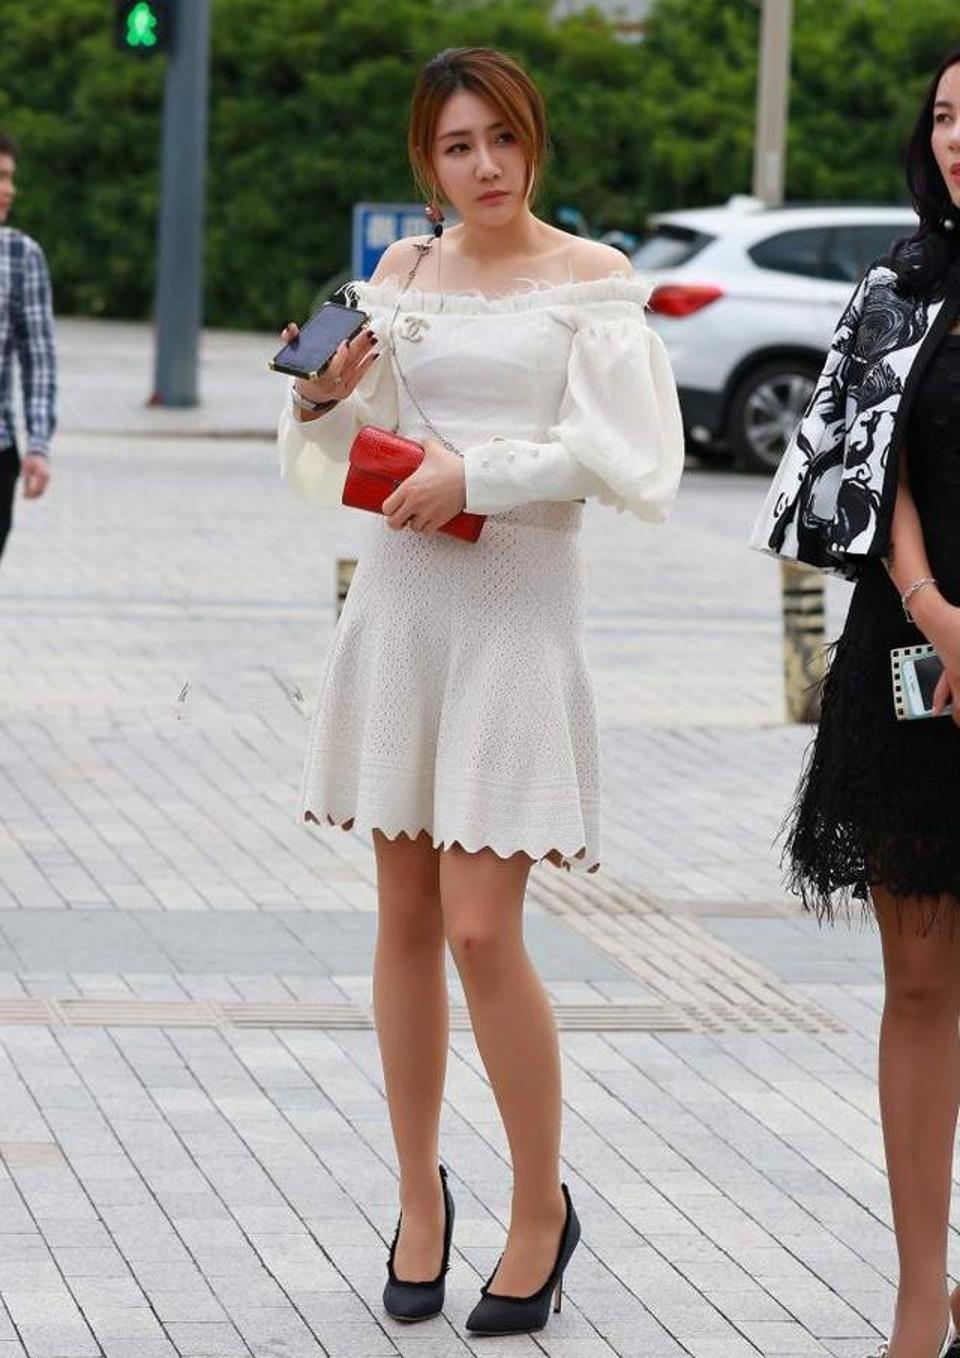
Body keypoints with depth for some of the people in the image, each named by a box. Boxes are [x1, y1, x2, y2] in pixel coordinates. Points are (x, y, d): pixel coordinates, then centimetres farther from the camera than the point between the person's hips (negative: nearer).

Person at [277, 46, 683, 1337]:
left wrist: (477, 470, -16)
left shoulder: (592, 278, -1)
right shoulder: (401, 275, 10)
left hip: (520, 608, -4)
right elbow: (338, 459, 12)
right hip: (399, 598, 4)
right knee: (405, 916, 9)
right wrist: (321, 401, -8)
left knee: (481, 929, -8)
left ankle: (542, 1206, 9)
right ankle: (420, 1197, 22)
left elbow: (625, 456, -9)